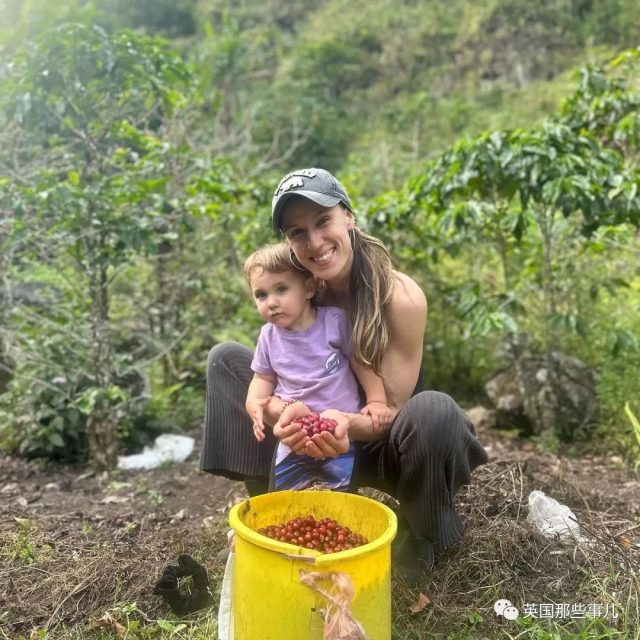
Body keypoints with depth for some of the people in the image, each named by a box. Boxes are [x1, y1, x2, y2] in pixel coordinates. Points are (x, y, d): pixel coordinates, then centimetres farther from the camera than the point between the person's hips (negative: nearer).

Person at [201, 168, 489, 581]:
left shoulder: (401, 297, -23)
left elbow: (391, 410, -20)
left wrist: (349, 424, -42)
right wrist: (288, 412, -35)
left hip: (376, 443, -3)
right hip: (316, 436, 4)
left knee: (434, 411, -38)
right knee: (225, 358, -5)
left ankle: (420, 539, -7)